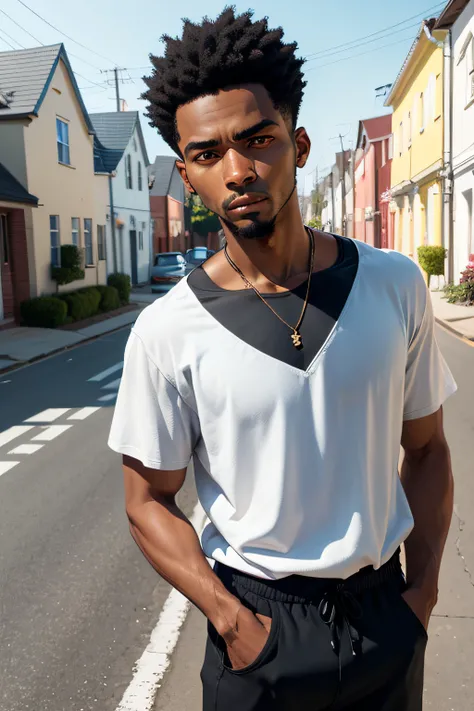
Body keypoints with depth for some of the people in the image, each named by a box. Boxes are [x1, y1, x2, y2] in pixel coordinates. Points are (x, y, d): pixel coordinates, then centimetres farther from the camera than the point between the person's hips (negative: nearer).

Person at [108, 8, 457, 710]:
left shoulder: (396, 284, -7)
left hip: (387, 615, 3)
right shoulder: (168, 332, -15)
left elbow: (426, 448, 2)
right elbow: (149, 502, -7)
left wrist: (422, 590, -2)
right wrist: (237, 624, -13)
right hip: (261, 627, -2)